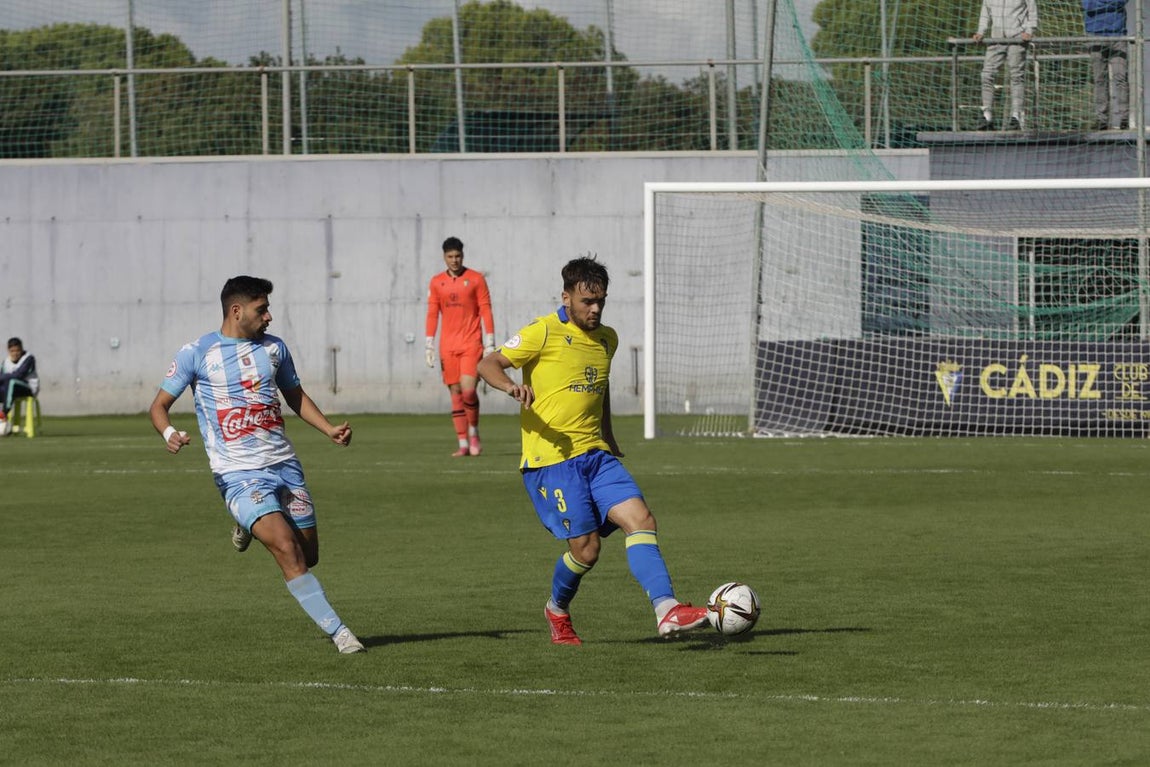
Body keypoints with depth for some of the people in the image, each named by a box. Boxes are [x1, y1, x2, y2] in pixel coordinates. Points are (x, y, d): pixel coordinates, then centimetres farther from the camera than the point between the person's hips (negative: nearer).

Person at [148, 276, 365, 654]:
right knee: (287, 549, -21)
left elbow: (295, 395, 25)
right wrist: (169, 433, -22)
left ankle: (251, 526, 37)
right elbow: (159, 404, 0)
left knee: (308, 556, 9)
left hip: (284, 464, 6)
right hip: (239, 474, -6)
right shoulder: (197, 353, -4)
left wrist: (330, 429, 10)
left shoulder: (273, 348, 10)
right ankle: (337, 631, -17)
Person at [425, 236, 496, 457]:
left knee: (468, 389, -16)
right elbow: (432, 315, 10)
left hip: (471, 343, -3)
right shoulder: (436, 283, 9)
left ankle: (474, 432, 6)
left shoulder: (476, 279, 1)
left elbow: (486, 312, 0)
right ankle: (463, 444, 5)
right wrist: (429, 346, 4)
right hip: (448, 346, 3)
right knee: (455, 393, 2)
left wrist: (490, 344, -5)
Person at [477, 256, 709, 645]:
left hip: (595, 454, 6)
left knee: (640, 518, -13)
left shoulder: (606, 339, 13)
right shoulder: (544, 333, -8)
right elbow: (487, 364, -9)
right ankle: (557, 610, 20)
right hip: (550, 457, -6)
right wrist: (511, 386, -30)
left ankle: (667, 611, -21)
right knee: (586, 548, -9)